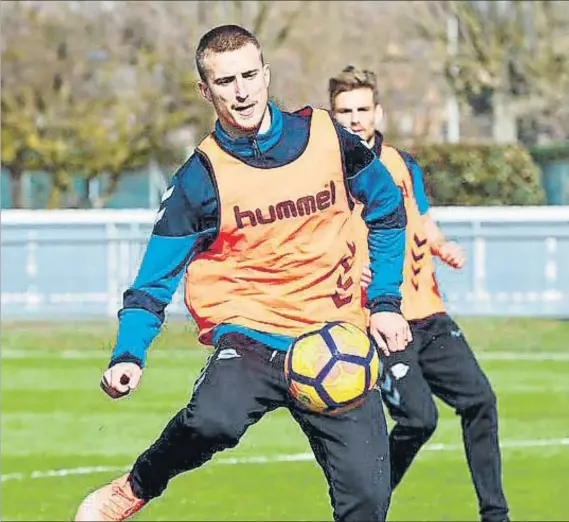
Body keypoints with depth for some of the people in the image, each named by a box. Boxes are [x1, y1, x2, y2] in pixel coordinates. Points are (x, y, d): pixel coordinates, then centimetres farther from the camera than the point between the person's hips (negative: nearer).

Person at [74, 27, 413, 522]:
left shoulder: (326, 136, 2)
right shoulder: (200, 179, -5)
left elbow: (387, 208, 16)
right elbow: (155, 280, -1)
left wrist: (385, 303, 9)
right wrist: (128, 355, -18)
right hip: (249, 333, -3)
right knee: (213, 420, -35)